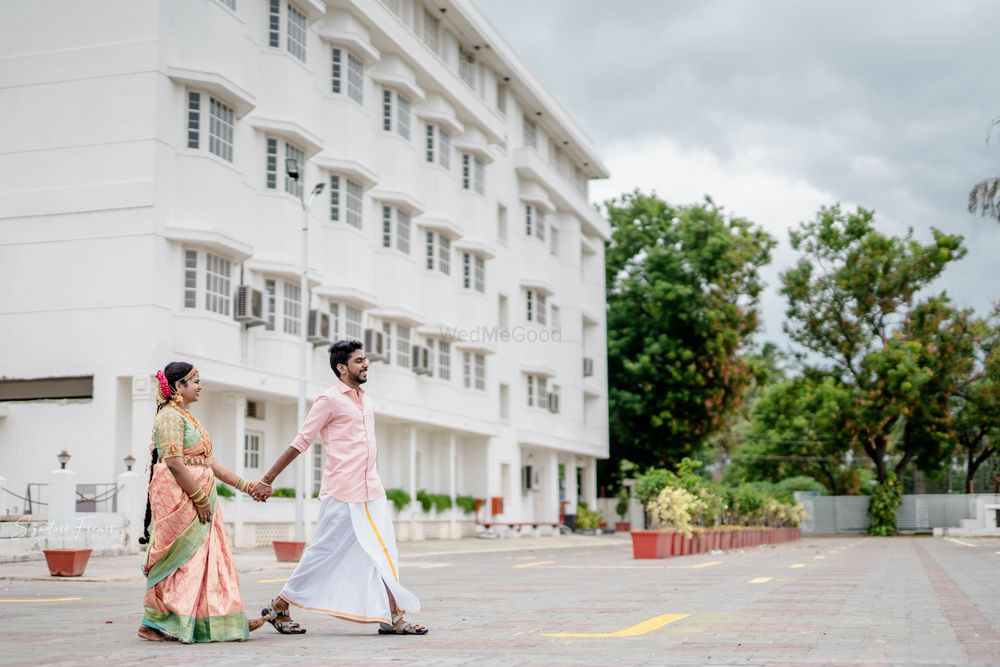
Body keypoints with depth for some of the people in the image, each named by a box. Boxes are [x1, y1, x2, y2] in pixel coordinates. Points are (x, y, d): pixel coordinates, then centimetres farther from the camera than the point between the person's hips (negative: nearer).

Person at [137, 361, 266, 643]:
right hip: (179, 498, -10)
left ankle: (226, 619, 12)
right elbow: (174, 463, -20)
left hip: (199, 498, 10)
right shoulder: (170, 416, -12)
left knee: (210, 557, 9)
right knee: (180, 560, -4)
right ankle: (151, 624, 6)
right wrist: (200, 498, -19)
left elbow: (209, 462, 18)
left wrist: (244, 485, 14)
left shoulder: (186, 417, 19)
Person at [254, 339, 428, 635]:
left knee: (383, 555, 3)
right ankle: (278, 608, 14)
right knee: (325, 554, -1)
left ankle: (392, 617, 4)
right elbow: (300, 442, -7)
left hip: (372, 492, 7)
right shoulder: (330, 399, -8)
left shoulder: (362, 398, 15)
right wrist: (267, 480, -6)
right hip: (342, 495, -7)